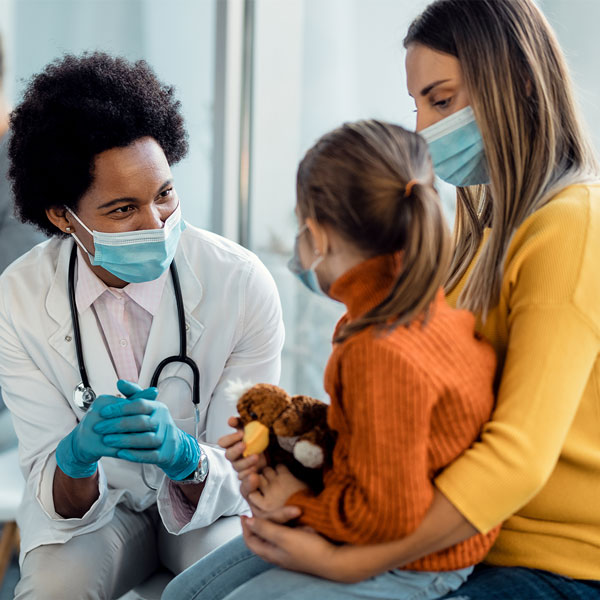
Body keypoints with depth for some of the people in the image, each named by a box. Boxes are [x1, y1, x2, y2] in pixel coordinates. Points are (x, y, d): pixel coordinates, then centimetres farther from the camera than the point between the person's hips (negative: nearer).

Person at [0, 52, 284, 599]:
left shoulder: (242, 284, -23)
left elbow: (242, 475, -18)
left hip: (212, 502, 0)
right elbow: (64, 505, -16)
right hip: (94, 503, 1)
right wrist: (76, 457, -40)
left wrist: (182, 454, -41)